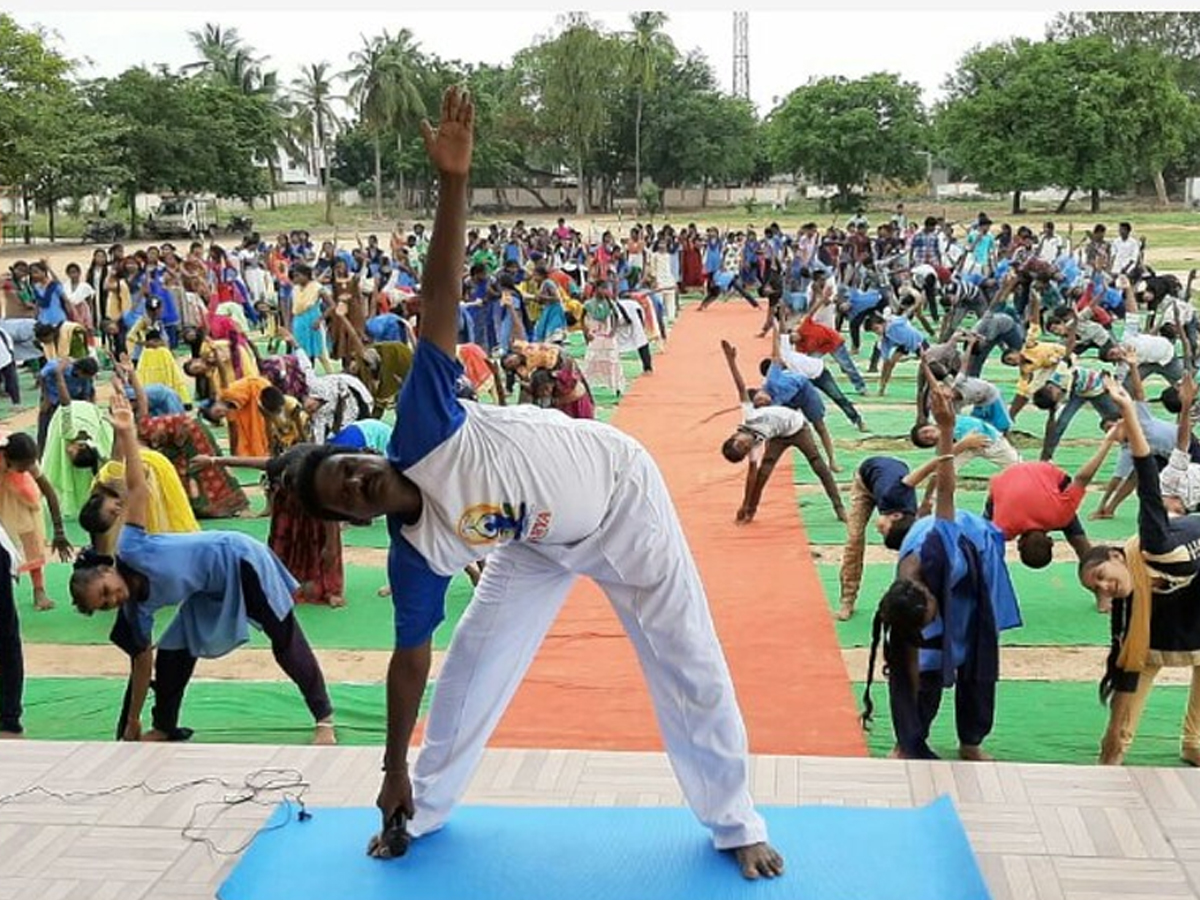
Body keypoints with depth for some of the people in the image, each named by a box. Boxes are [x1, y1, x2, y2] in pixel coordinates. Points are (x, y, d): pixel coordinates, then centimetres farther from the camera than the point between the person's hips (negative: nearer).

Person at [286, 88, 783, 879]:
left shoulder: (421, 431, -31)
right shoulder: (416, 554, -18)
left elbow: (440, 301, -36)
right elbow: (411, 660, -10)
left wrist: (453, 183, -46)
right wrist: (394, 771, -7)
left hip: (620, 490, -3)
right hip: (544, 543, 3)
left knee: (689, 663, 3)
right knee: (474, 663, 3)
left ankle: (737, 825, 20)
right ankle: (424, 809, 28)